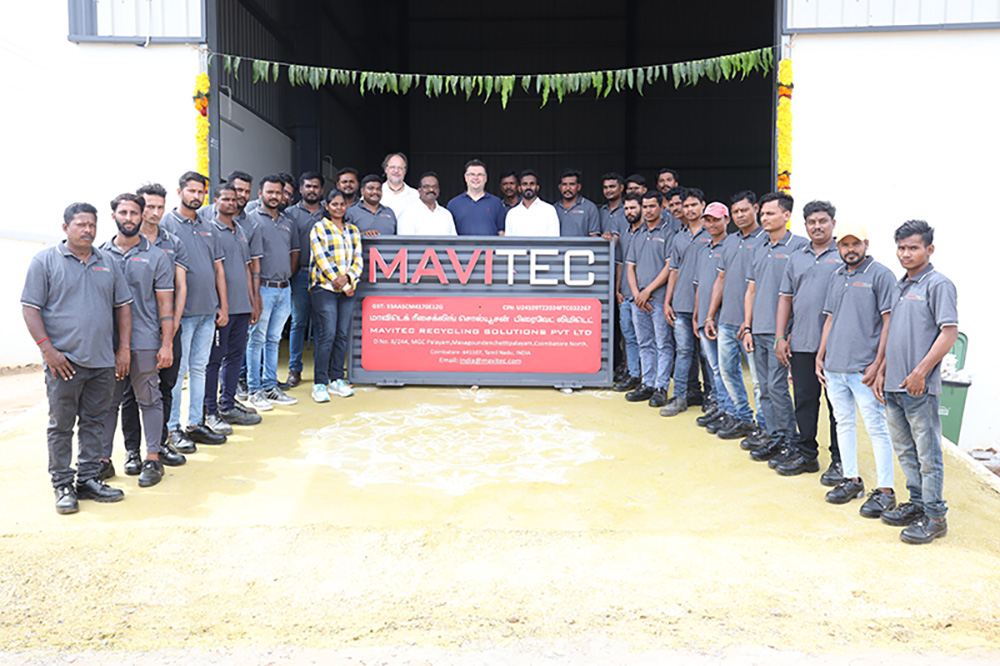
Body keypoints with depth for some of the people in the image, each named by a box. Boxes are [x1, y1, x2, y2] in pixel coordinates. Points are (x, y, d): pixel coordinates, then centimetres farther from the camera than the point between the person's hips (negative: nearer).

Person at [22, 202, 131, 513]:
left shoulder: (108, 263, 13)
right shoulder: (45, 261, 1)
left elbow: (123, 306, 15)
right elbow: (30, 308, -3)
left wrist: (123, 348, 8)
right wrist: (48, 349, -12)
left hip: (104, 361, 4)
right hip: (64, 361, -4)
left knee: (94, 423, 10)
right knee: (61, 426, 3)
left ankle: (88, 479, 20)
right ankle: (63, 485, 12)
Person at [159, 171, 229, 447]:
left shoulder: (206, 228, 16)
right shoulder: (166, 224, -4)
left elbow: (218, 269, 17)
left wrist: (223, 306, 11)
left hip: (208, 311, 6)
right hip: (182, 312, -6)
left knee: (199, 368, 11)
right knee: (177, 370, -2)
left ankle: (196, 424, 19)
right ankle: (172, 428, 7)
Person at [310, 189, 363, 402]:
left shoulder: (353, 230, 15)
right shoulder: (319, 229, 0)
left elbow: (358, 259, 9)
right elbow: (322, 260, -8)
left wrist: (347, 277, -10)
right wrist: (341, 285, -12)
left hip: (348, 288, 5)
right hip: (325, 288, -5)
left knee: (343, 334, 5)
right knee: (327, 335, -10)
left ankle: (336, 379, 15)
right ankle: (320, 383, -3)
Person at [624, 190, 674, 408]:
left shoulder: (667, 234, -2)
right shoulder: (637, 236, 18)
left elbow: (669, 267, -9)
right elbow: (630, 267, 15)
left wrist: (648, 291, -12)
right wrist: (636, 293, -1)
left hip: (659, 298, -6)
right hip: (638, 299, 6)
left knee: (663, 344, -2)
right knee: (645, 344, 10)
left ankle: (661, 388, 2)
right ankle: (647, 385, 17)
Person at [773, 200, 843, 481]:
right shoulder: (796, 258, 16)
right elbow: (785, 298, 16)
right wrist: (780, 338, 8)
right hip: (801, 343, 5)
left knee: (838, 404, 2)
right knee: (804, 400, 11)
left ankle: (839, 460, 11)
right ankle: (806, 453, 24)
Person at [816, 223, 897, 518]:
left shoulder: (880, 275, -5)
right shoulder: (837, 277, 15)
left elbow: (889, 322, -9)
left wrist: (877, 363, -14)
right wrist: (820, 357, 14)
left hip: (864, 369, -7)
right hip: (834, 367, 7)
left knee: (876, 427, -2)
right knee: (844, 423, 14)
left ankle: (885, 491, 6)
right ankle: (851, 480, 26)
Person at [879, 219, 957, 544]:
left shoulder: (938, 284, -8)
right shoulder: (900, 286, 16)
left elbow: (950, 332, -15)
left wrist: (920, 372, -20)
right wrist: (883, 372, 16)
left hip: (920, 387, -8)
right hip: (895, 385, 8)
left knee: (928, 454, -1)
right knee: (905, 450, 17)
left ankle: (934, 517, 8)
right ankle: (917, 503, 30)